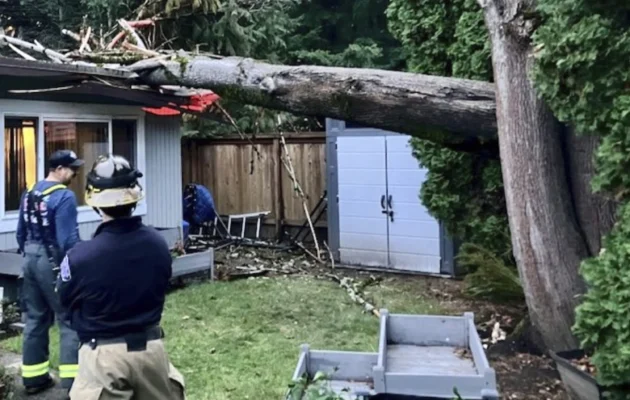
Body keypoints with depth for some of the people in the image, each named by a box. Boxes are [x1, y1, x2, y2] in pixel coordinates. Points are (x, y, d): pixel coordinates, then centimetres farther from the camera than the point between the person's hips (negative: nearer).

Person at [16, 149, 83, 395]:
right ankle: (72, 380, -1)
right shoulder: (64, 196, -16)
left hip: (31, 261, 8)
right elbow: (69, 239, -19)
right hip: (53, 263, -8)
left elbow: (21, 233, 15)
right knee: (70, 320, -2)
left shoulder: (29, 193, 10)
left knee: (35, 320, 15)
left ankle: (33, 378, 23)